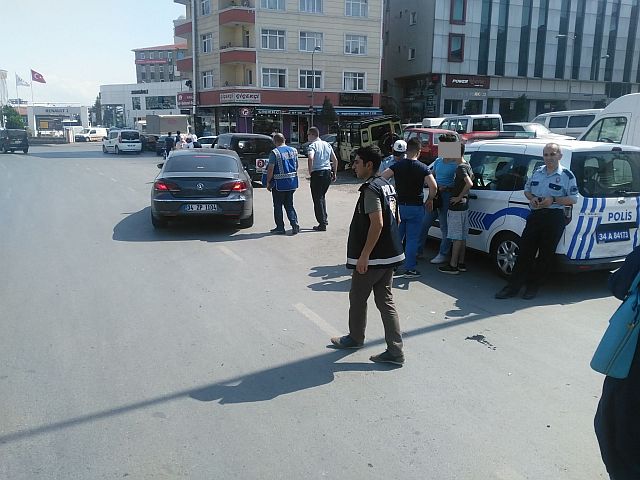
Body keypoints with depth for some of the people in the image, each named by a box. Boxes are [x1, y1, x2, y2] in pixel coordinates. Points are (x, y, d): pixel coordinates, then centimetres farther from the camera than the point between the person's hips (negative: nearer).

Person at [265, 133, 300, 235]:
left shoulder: (274, 152, -13)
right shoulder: (293, 151, 7)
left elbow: (270, 169, -15)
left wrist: (268, 182, -5)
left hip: (279, 184, -6)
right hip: (292, 183, 6)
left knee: (278, 206, 7)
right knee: (289, 205, 14)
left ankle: (280, 228, 11)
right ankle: (295, 224, -1)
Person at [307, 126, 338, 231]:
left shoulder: (313, 145, -9)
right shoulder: (327, 145, 12)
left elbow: (310, 158, -28)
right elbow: (335, 160, 14)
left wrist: (310, 171, -16)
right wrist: (334, 173, 19)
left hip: (317, 173, -7)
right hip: (328, 172, 7)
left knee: (317, 199, 1)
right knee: (322, 196, 23)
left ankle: (322, 224, 0)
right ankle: (324, 218, 23)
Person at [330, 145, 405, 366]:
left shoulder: (370, 189, -18)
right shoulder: (388, 186, 11)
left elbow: (377, 223, -24)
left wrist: (364, 255, -21)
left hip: (372, 257, -9)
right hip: (390, 255, 9)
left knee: (357, 298, 12)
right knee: (385, 301, 11)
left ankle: (355, 338, 32)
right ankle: (395, 351, 10)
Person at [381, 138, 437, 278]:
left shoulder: (397, 165, -1)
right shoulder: (422, 168, -7)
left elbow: (382, 177, -11)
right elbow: (433, 186, -17)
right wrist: (428, 201, 0)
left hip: (399, 205, 3)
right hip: (416, 207, -3)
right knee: (412, 239, 3)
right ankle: (409, 269, 5)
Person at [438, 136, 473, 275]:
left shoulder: (460, 168, -19)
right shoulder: (467, 166, 12)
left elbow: (470, 184, -33)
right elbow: (472, 177, 32)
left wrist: (459, 197, -22)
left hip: (456, 207, -10)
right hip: (464, 206, 10)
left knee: (457, 237, -4)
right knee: (462, 236, 14)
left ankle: (453, 266, 2)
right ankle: (461, 263, 23)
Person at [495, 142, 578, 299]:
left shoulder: (567, 175, -2)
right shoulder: (537, 172, 12)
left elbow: (573, 199, -4)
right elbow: (527, 189, 22)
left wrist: (553, 200, -17)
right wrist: (532, 198, 0)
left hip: (554, 218, -4)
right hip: (534, 216, 4)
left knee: (546, 254, 3)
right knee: (524, 251, 2)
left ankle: (532, 287, 14)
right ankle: (513, 287, 6)